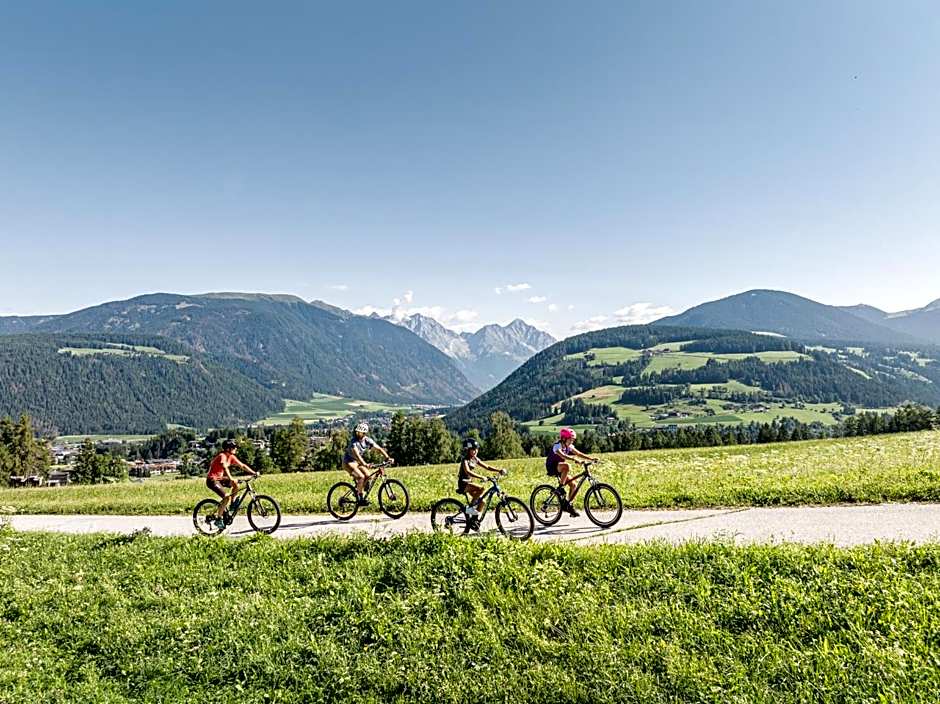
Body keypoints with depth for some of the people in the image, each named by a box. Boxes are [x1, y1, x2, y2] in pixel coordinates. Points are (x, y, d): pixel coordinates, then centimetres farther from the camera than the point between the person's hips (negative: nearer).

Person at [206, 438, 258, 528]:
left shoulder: (231, 457, 3)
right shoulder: (222, 456, -22)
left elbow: (242, 465, 4)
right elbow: (225, 467, -39)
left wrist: (254, 473, -5)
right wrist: (231, 478, -53)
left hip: (219, 478, 8)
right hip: (212, 480, -8)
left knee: (236, 484, -9)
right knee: (227, 497, -20)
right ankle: (218, 519, -11)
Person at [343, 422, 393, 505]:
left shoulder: (368, 440, -8)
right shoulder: (354, 440, -25)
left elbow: (379, 449, -8)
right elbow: (356, 454, -38)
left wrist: (388, 458, -21)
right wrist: (365, 464, -51)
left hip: (358, 462, 6)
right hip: (349, 462, -6)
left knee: (368, 476, -11)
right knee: (361, 477, -24)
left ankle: (358, 491, 10)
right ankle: (360, 499, -12)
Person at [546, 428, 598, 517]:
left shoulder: (569, 446, 3)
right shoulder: (557, 446, -22)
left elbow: (579, 454, -2)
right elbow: (563, 456, -40)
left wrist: (591, 459, -14)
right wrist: (576, 460, -52)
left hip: (559, 469, 8)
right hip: (551, 468, -8)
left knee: (574, 485, -4)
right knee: (567, 466, -35)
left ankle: (569, 506, 9)